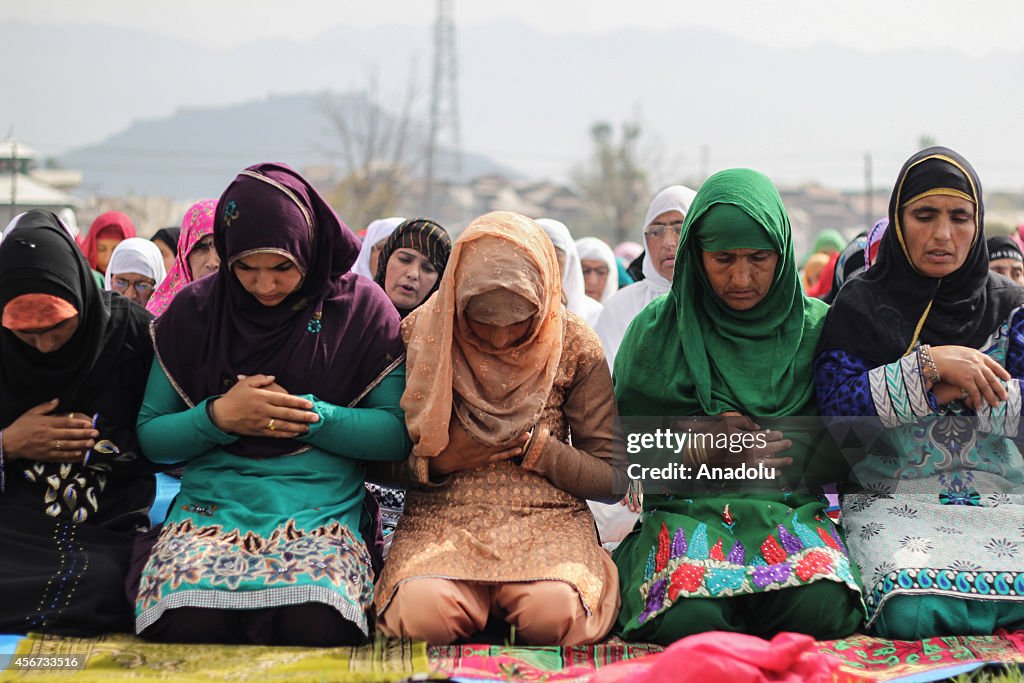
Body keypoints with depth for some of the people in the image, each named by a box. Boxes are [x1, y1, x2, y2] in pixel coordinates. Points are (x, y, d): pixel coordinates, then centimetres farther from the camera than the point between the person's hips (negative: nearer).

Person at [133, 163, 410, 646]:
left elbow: (398, 434, 3)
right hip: (213, 503, 1)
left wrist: (310, 416, -10)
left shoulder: (361, 308, 6)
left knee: (314, 624, -34)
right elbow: (150, 437, 10)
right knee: (188, 621, -33)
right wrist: (219, 416, -9)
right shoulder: (194, 311, 9)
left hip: (321, 510, -1)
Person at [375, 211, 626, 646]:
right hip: (441, 517, 0)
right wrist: (437, 462, -11)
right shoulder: (421, 337, 2)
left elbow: (613, 479, 5)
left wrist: (533, 445, -6)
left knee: (558, 610, -35)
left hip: (547, 517, 0)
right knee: (421, 609, -35)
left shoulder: (575, 348, 2)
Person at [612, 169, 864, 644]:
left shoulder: (817, 327, 9)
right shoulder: (656, 329, 8)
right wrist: (703, 447, -6)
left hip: (789, 509, 1)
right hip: (686, 509, -1)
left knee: (820, 607, -33)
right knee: (690, 617, -35)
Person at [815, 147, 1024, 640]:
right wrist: (930, 365, -16)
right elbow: (836, 402, -9)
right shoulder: (861, 305, 5)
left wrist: (960, 392, -13)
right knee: (912, 612, -33)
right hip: (894, 497, -2)